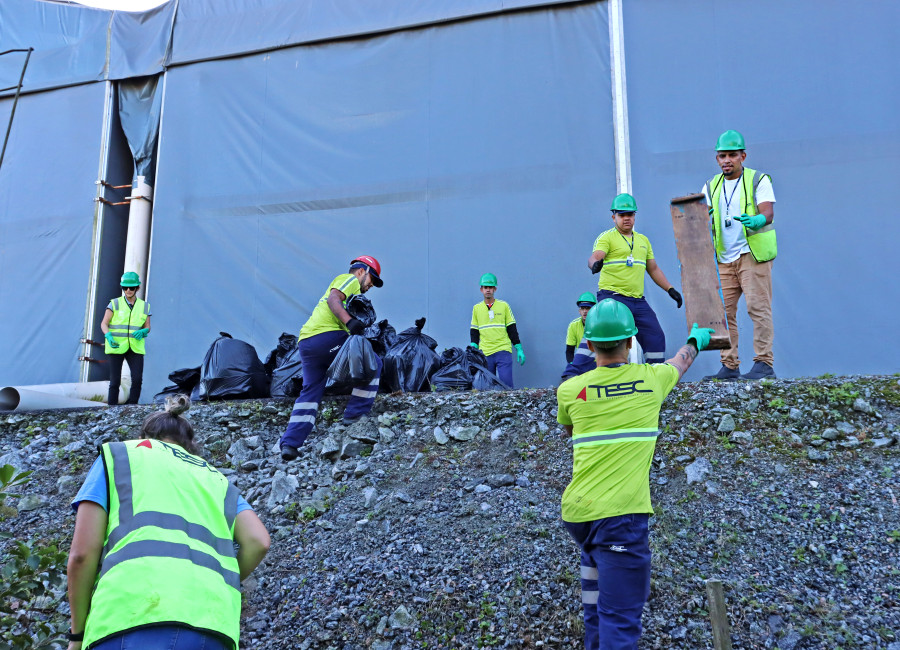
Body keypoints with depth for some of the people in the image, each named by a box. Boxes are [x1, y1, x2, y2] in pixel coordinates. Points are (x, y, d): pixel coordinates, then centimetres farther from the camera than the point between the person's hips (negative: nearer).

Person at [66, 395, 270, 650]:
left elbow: (83, 552, 11)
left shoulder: (119, 454, 24)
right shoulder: (216, 479, 31)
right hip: (214, 622, 4)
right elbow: (258, 542, 12)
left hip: (137, 615, -4)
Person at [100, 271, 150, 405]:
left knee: (137, 379, -13)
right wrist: (108, 336, -20)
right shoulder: (115, 304, 2)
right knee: (115, 382, -2)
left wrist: (142, 332, -13)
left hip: (135, 348, 2)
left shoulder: (144, 306, 8)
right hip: (116, 347, -1)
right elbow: (104, 324, 0)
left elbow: (148, 327, 10)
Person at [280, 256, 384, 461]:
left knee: (309, 392, 13)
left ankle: (290, 443, 6)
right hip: (327, 337, -10)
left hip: (305, 342, 10)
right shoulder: (350, 279, 8)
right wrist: (349, 321, -27)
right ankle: (355, 415, -1)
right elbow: (333, 299, -13)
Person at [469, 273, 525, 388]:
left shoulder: (503, 306, 7)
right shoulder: (477, 308, 11)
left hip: (503, 351, -2)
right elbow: (474, 331, 16)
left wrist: (519, 349, 5)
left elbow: (512, 328, 9)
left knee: (506, 384, -11)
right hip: (485, 353, 2)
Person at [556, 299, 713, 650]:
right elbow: (681, 361, 25)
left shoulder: (569, 390, 1)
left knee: (594, 558, 33)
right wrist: (695, 340, 47)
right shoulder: (652, 378, 1)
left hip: (575, 511, 4)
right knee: (620, 619, -6)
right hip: (621, 513, -4)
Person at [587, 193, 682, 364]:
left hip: (638, 301, 6)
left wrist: (670, 289, 20)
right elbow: (595, 257, -16)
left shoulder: (643, 240, 22)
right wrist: (595, 264, -40)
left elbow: (653, 269, 28)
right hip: (612, 298, -6)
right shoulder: (607, 237, 2)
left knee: (655, 338, 5)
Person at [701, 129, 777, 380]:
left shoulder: (758, 180, 2)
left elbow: (768, 212, -11)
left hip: (752, 254, -5)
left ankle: (764, 363, -6)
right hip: (724, 258, 5)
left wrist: (756, 220, -34)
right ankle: (729, 366, 8)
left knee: (758, 307, -10)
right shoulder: (711, 186, 15)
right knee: (723, 311, 2)